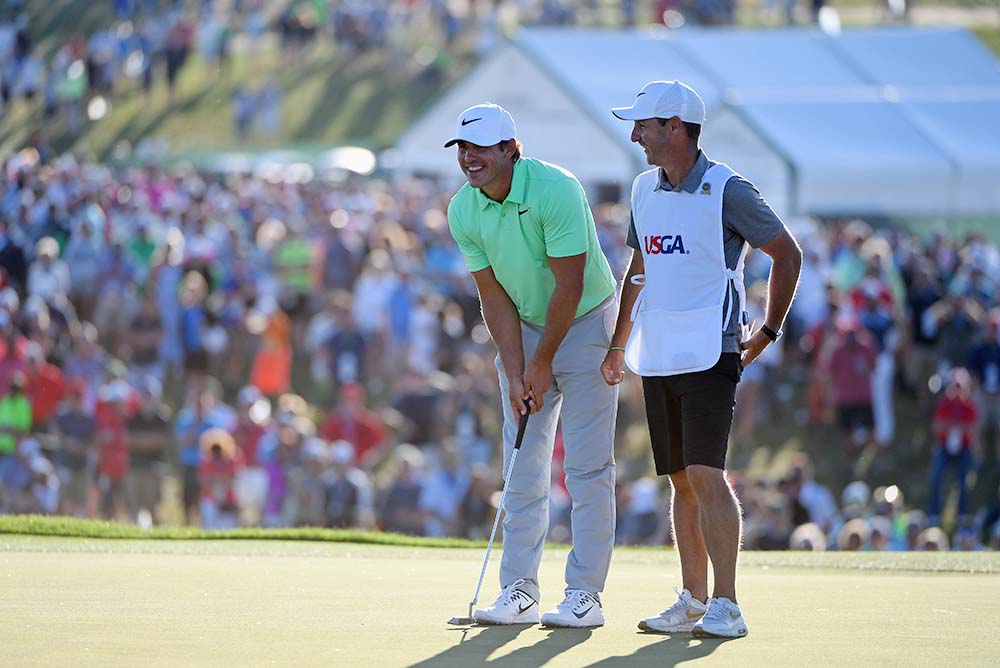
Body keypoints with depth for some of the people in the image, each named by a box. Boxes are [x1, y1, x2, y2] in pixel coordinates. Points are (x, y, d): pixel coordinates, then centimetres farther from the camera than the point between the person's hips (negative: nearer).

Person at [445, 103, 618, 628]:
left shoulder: (556, 191, -26)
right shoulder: (463, 211, -8)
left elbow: (570, 285, -22)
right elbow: (494, 296, -3)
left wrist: (543, 362, -16)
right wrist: (514, 374, -10)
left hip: (585, 324, -5)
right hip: (524, 326, 5)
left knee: (588, 466, -7)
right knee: (523, 467, 3)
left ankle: (585, 594, -6)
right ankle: (519, 591, 6)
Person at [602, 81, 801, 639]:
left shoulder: (727, 190, -9)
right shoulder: (645, 190, 12)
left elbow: (788, 255, -1)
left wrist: (768, 332, 1)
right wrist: (619, 344, 22)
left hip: (710, 355, -7)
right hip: (657, 357, 7)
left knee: (706, 476, -14)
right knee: (682, 482, 9)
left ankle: (726, 608, -14)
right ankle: (693, 602, 15)